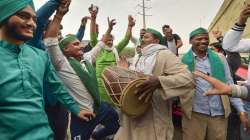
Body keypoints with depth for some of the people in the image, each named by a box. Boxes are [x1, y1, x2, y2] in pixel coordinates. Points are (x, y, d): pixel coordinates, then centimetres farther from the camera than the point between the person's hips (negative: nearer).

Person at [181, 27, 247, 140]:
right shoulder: (183, 60, -1)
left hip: (220, 114, 3)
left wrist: (241, 110, 4)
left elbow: (230, 85, 9)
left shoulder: (220, 59, 7)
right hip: (194, 114, -2)